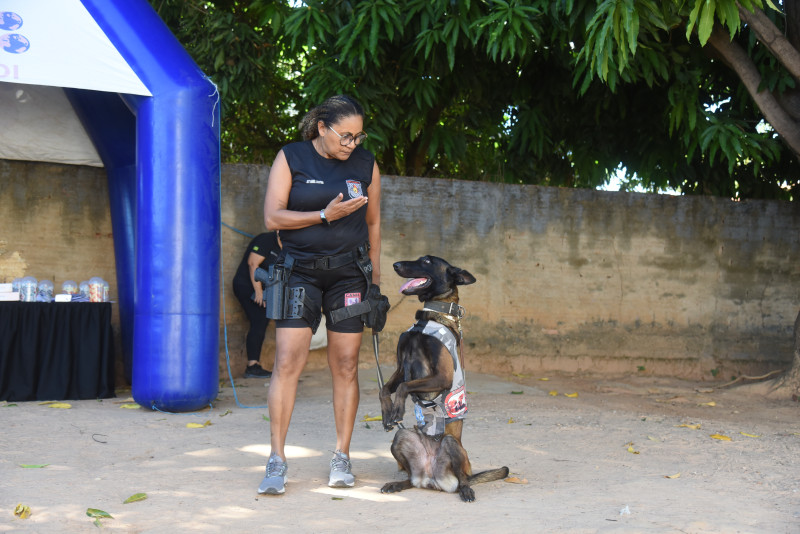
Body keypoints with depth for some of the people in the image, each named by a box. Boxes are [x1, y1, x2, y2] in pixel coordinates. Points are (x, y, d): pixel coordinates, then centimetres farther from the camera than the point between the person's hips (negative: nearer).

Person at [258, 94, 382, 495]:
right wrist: (326, 215, -17)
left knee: (345, 366, 2)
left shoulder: (366, 164, 6)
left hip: (349, 274, 2)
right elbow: (272, 217, -8)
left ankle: (341, 458, 12)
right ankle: (277, 460, -6)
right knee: (287, 362, -11)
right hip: (299, 272, -2)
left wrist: (374, 274, 12)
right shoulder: (291, 158, -2)